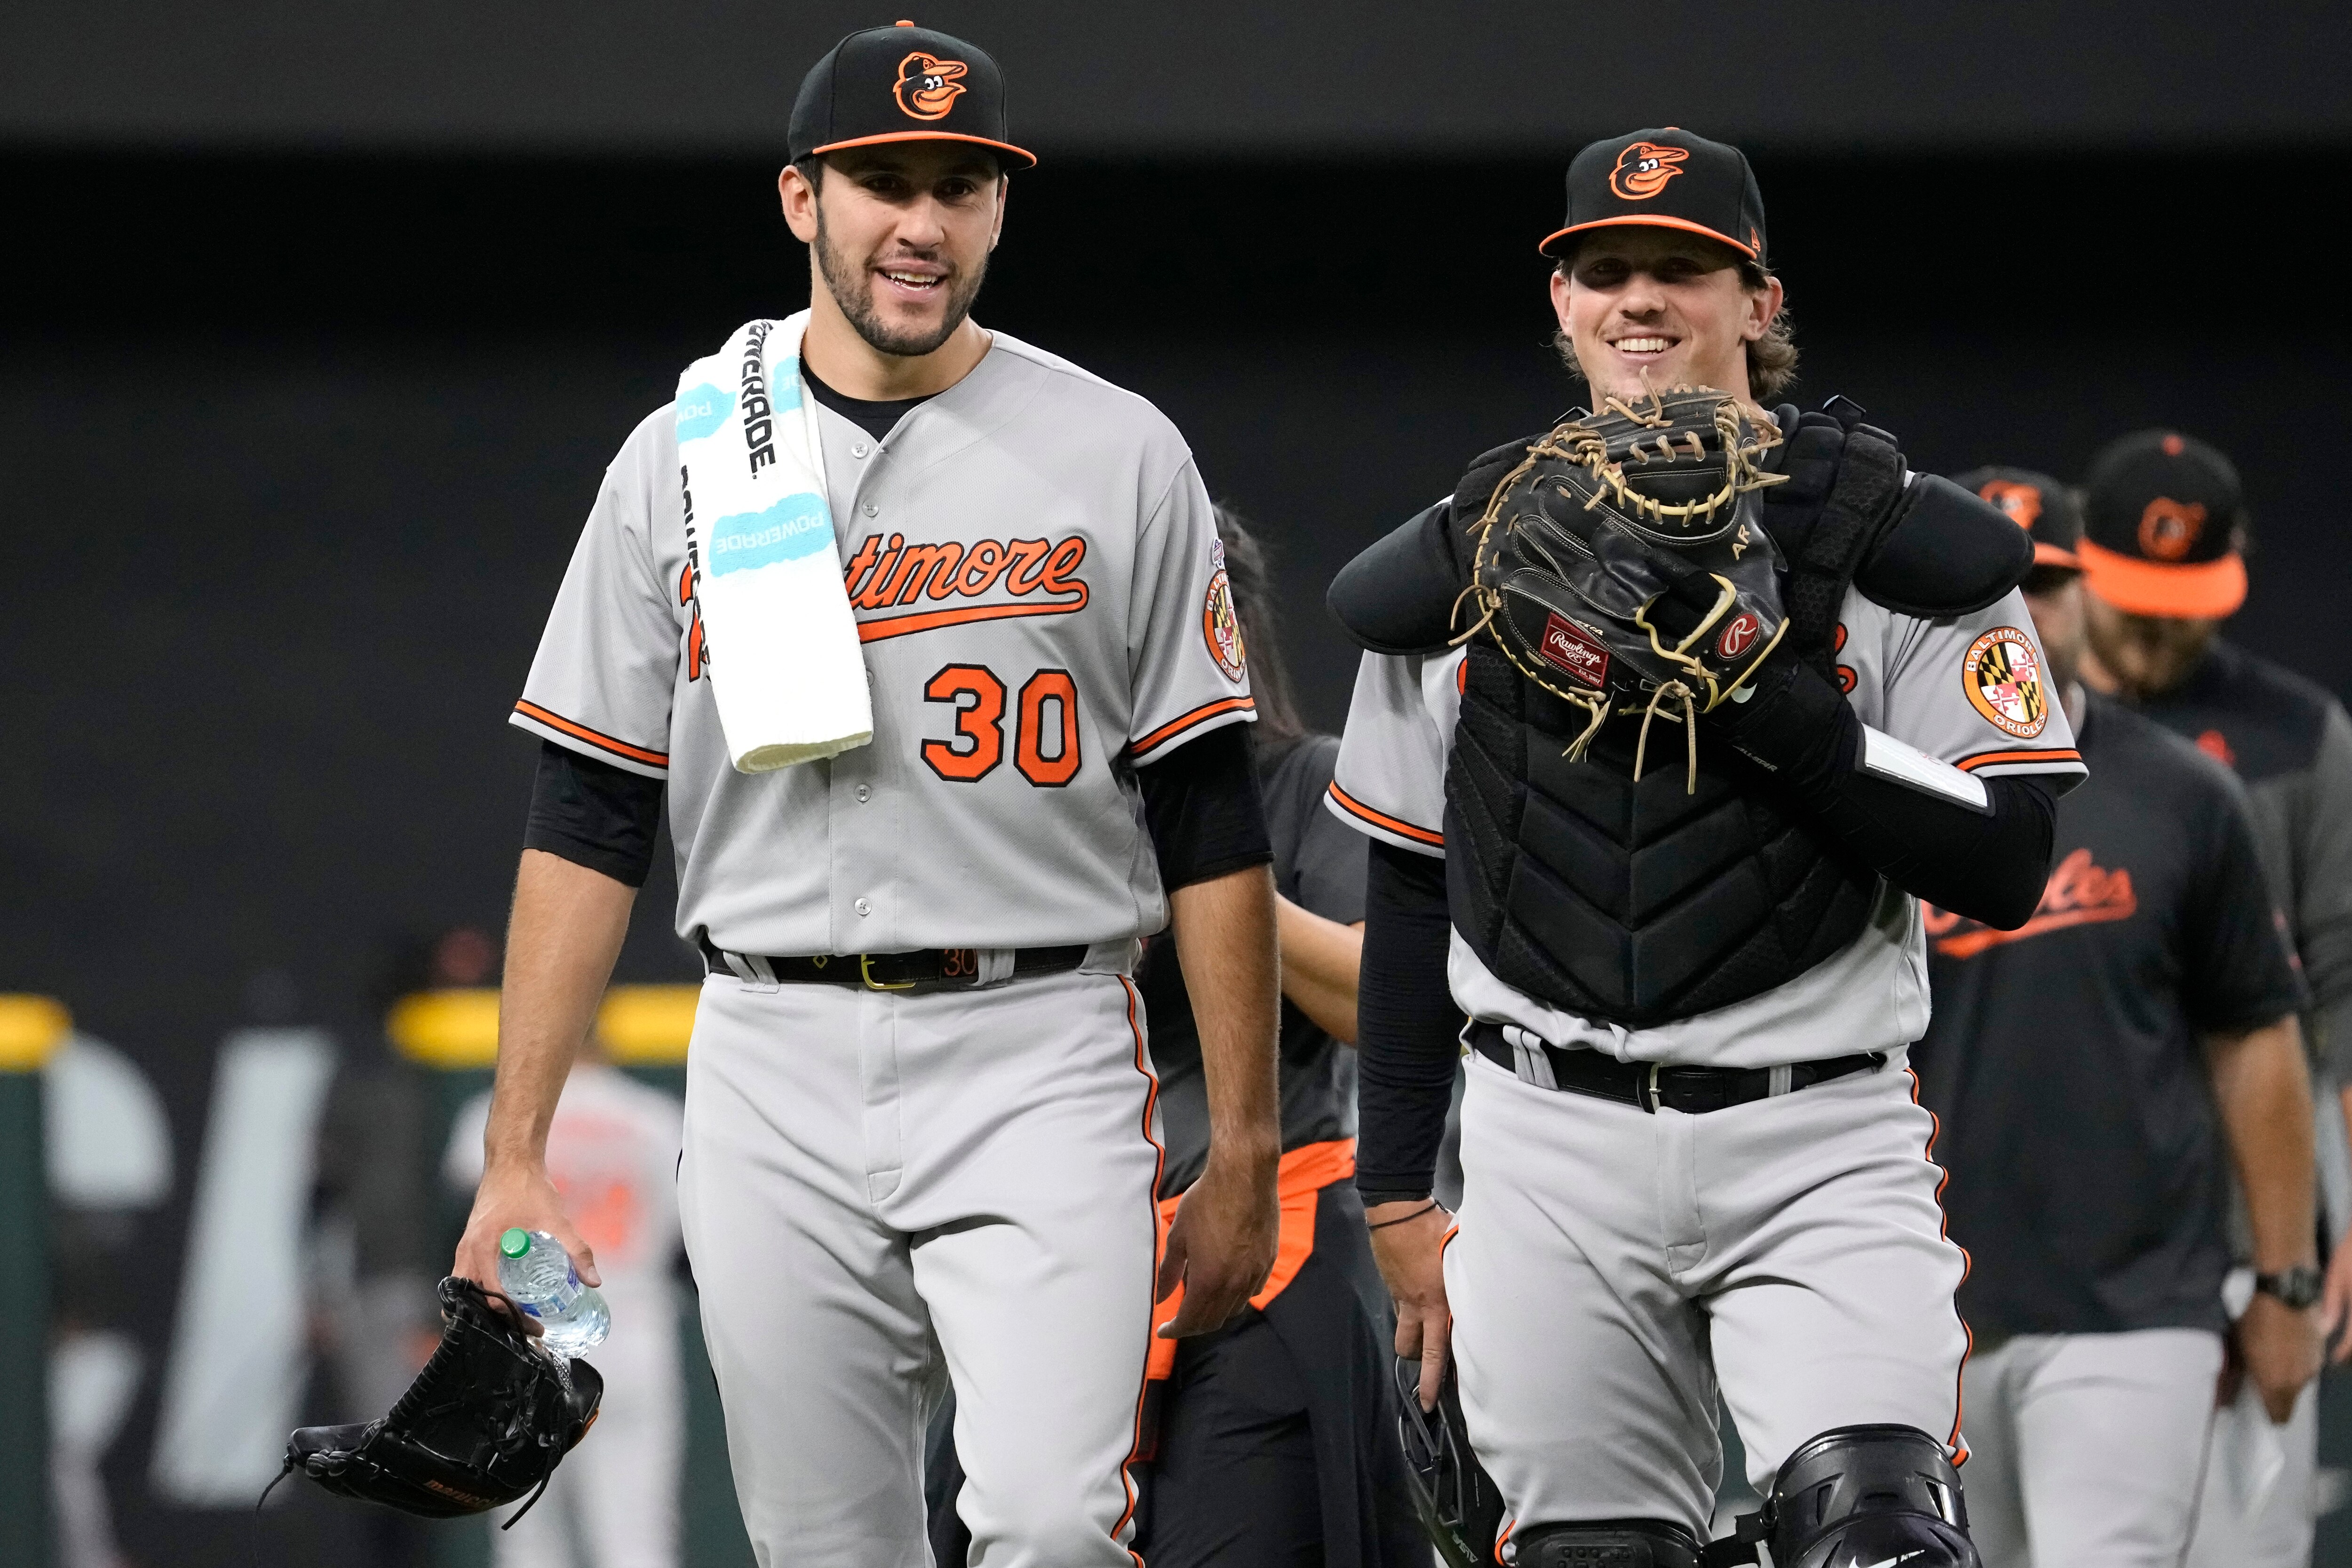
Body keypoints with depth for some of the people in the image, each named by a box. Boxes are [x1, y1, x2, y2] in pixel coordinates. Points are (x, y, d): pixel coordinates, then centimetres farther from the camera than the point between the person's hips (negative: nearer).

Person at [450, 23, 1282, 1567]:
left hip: (1037, 1059, -2)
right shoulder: (684, 463, 8)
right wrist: (516, 1153, 0)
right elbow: (588, 825, 8)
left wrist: (1244, 1155, 0)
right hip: (775, 1077, 2)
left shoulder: (1119, 458, 4)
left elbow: (1210, 828, 4)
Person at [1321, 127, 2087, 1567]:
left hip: (1820, 1143, -3)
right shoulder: (1463, 566, 10)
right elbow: (1411, 895, 16)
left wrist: (1761, 692, -17)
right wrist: (1400, 1197, 14)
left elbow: (2005, 869, -8)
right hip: (1555, 1150, 3)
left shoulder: (1900, 547, 1)